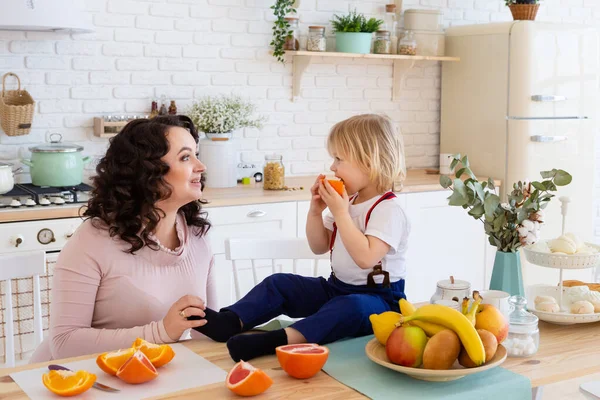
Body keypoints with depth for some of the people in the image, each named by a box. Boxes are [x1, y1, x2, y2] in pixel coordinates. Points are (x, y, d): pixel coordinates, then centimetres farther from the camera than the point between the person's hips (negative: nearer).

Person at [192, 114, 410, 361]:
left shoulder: (389, 210, -17)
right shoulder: (348, 202, 9)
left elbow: (366, 257, -31)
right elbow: (319, 247, 15)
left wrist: (340, 213, -26)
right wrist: (316, 211, -1)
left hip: (379, 297, -8)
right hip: (337, 288, 9)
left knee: (348, 308, -40)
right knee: (279, 284, -4)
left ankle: (279, 340, -59)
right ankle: (229, 322, -24)